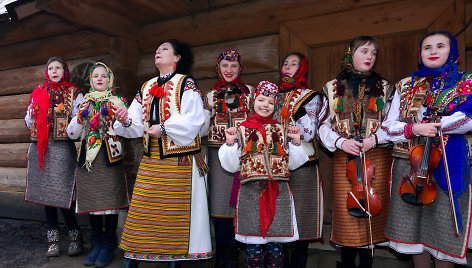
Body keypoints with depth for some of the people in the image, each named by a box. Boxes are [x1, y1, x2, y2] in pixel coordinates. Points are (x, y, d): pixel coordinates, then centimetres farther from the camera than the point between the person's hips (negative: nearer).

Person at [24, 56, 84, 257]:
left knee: (61, 195, -9)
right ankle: (53, 239, 17)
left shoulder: (74, 93, 6)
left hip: (62, 147, -5)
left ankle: (74, 236, 8)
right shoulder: (39, 92, 18)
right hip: (40, 148, 5)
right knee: (45, 193, 7)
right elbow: (29, 121, 21)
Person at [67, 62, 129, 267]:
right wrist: (80, 117, -7)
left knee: (110, 202, -2)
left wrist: (116, 115, -16)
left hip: (110, 158, -3)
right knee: (91, 202, 7)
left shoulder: (117, 102, 7)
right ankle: (97, 245, 22)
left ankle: (108, 247, 11)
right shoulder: (84, 103, 15)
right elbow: (72, 134, 9)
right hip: (88, 158, 4)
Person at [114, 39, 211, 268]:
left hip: (178, 162, -5)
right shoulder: (146, 88, 16)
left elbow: (195, 118, -15)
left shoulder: (185, 84, -1)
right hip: (150, 160, 5)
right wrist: (125, 121, -9)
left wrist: (164, 127, -19)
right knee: (142, 209, 7)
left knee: (175, 210, 2)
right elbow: (137, 126, 12)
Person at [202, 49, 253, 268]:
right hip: (218, 152, 2)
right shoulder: (211, 95, 15)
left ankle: (235, 250, 10)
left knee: (241, 200, -3)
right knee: (219, 199, 2)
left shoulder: (250, 92, 9)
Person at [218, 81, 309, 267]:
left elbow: (292, 164, 9)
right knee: (253, 242, 6)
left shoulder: (281, 131, 11)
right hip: (251, 191, -1)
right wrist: (230, 143, -10)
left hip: (278, 191, 2)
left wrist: (295, 142, -2)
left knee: (276, 240, 7)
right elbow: (232, 166, 1)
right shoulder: (242, 131, 5)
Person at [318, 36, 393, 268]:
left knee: (372, 215, 4)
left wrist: (375, 138, -13)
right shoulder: (333, 88, 8)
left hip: (377, 156, 1)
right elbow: (324, 125, 3)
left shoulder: (383, 88, 9)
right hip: (344, 157, 0)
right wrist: (340, 141, -13)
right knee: (346, 214, 2)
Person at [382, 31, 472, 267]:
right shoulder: (406, 86, 12)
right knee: (414, 224, 8)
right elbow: (388, 125, 4)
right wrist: (414, 128, -13)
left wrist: (428, 124, -16)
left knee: (444, 227, 2)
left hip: (449, 166, -2)